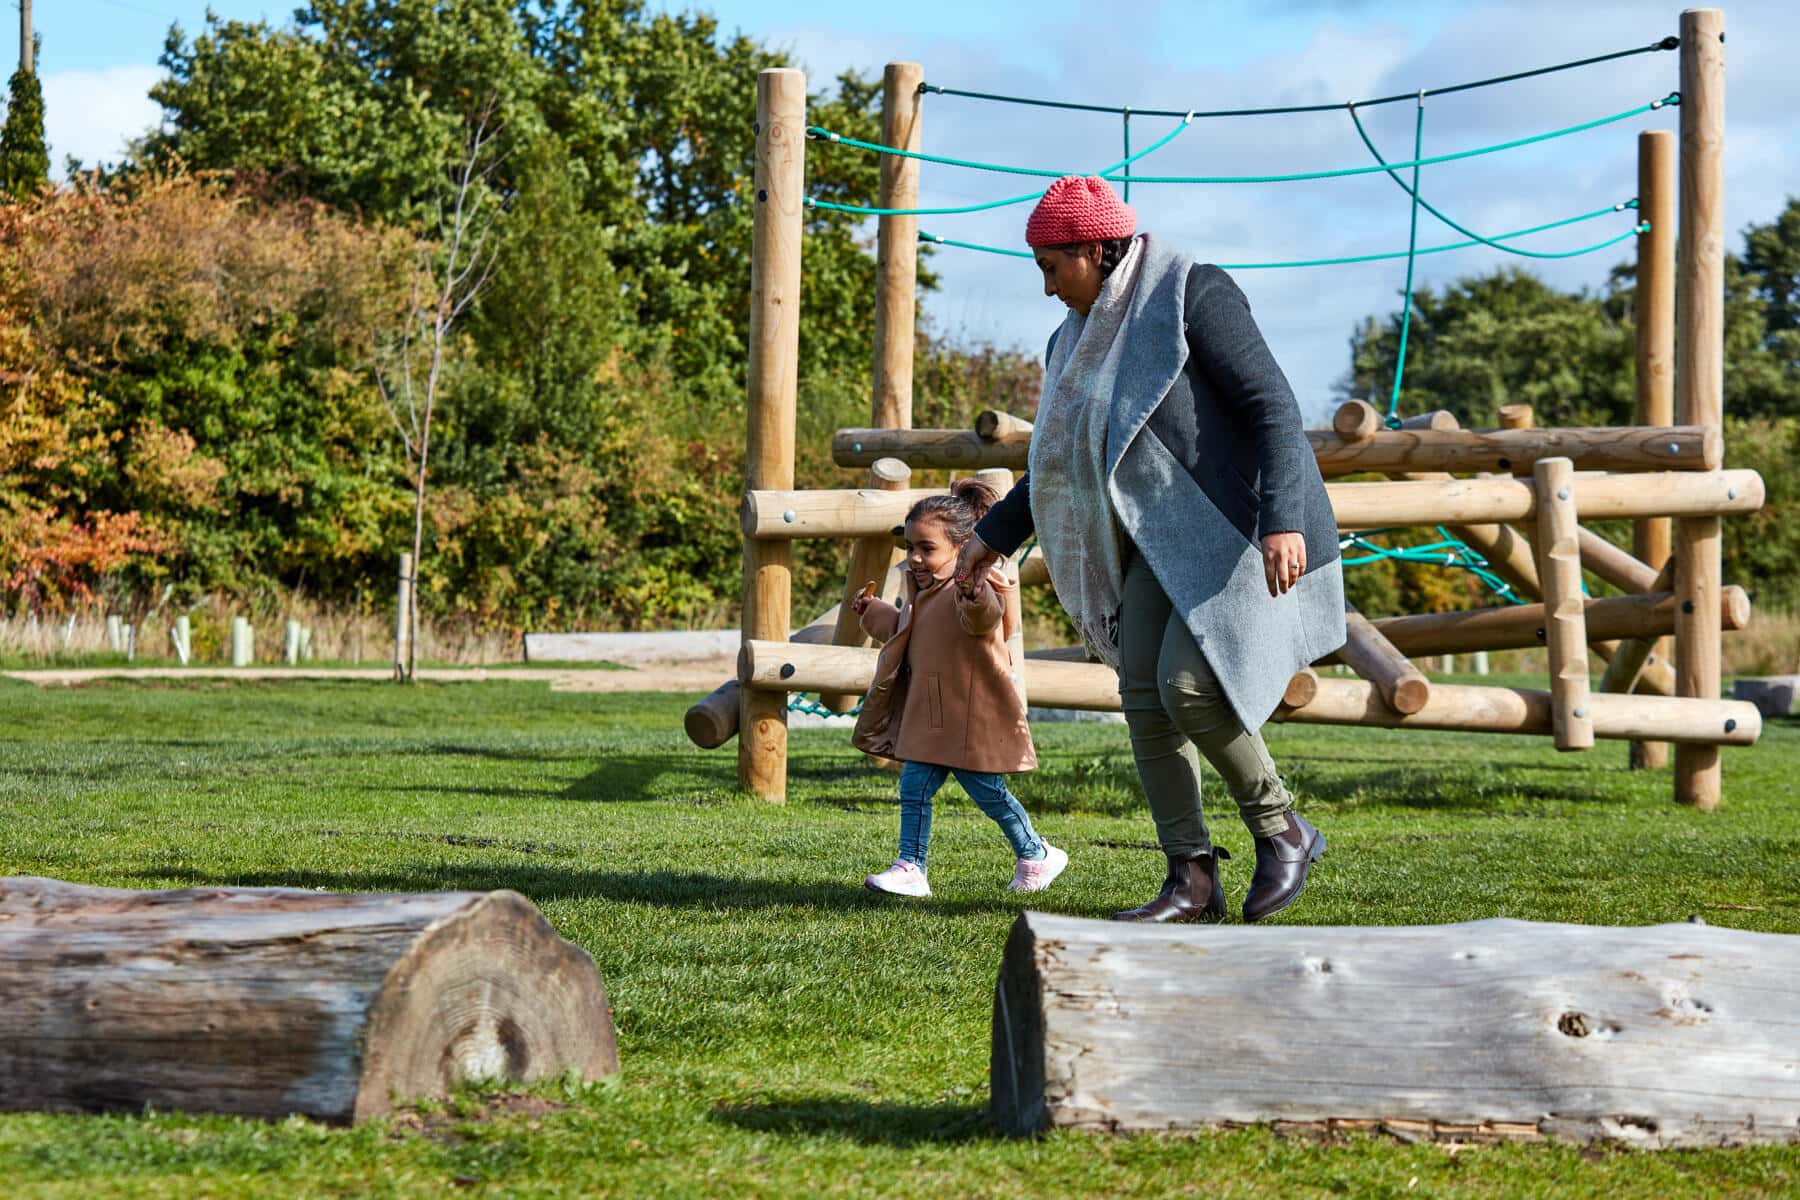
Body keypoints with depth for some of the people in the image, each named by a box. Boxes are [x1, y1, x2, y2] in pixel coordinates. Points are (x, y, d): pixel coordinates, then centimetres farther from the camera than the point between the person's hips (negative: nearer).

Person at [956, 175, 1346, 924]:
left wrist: (1282, 519, -29)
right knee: (1145, 694, -4)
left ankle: (1281, 829, 1)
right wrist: (996, 534, 23)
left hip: (1242, 525, -8)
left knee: (1188, 684, -20)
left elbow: (1272, 405, -18)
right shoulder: (1081, 342, 12)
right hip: (1165, 538, 8)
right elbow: (1063, 464, 25)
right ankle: (1191, 880, -2)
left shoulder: (1194, 296, -12)